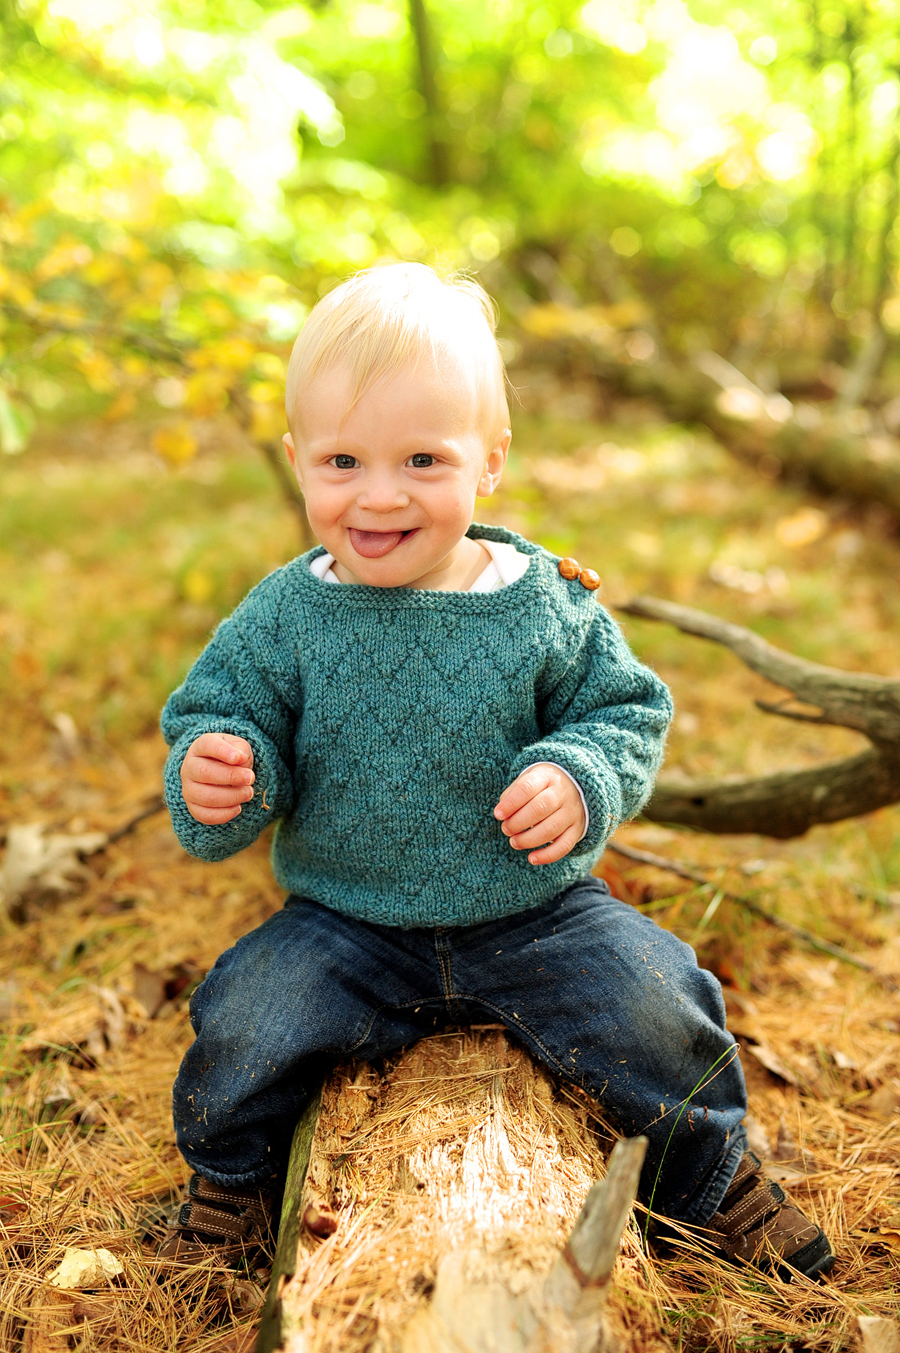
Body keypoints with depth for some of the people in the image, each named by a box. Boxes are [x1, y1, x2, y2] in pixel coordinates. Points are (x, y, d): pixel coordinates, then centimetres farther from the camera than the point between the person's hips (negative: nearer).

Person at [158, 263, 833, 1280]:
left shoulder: (546, 604, -8)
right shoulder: (283, 618, -8)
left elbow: (627, 710, -1)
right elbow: (221, 713, -1)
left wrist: (581, 778, -22)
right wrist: (215, 778, -25)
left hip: (533, 912, 0)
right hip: (345, 923, 1)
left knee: (653, 1014, -14)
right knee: (241, 1035, -16)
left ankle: (713, 1176, 22)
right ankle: (233, 1177, 21)